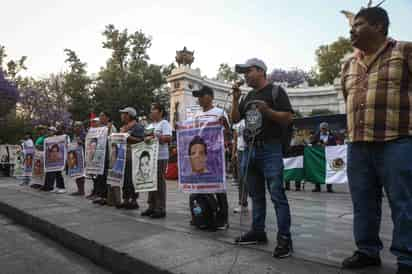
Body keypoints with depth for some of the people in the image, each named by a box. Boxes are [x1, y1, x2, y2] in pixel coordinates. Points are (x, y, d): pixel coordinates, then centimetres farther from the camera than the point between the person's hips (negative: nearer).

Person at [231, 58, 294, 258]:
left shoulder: (276, 91, -1)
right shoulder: (249, 96, 18)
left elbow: (288, 118, -9)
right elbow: (235, 119, 14)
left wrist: (267, 111, -23)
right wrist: (235, 99, 3)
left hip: (270, 150, -7)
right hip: (249, 150, 7)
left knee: (277, 195, -6)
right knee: (256, 195, 13)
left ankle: (284, 238, 1)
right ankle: (257, 231, 23)